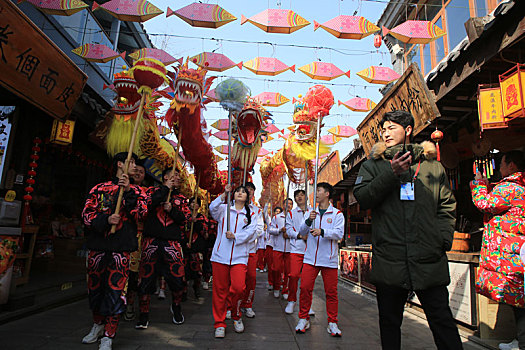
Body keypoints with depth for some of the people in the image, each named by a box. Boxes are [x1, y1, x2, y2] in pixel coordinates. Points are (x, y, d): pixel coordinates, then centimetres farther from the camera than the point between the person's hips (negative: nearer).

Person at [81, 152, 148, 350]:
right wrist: (106, 219, -11)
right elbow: (86, 214, 7)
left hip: (121, 247, -2)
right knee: (95, 287, 13)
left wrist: (128, 191, -15)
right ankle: (98, 324, 36)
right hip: (98, 244, 2)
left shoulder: (135, 191, 10)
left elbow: (140, 214, -5)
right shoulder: (99, 189, 13)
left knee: (116, 289, -6)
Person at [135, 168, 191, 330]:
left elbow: (186, 219, 7)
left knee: (177, 278, -3)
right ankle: (144, 314, 21)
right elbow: (147, 204, -11)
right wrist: (166, 188, -5)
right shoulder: (153, 191, 11)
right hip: (151, 241, -1)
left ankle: (176, 307, 25)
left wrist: (172, 210, -8)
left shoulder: (181, 198, 17)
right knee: (146, 277, 2)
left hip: (172, 243, 2)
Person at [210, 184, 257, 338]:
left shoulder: (251, 215, 13)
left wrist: (235, 236, -15)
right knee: (220, 290, 3)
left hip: (239, 256, 0)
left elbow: (250, 231, -1)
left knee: (238, 287, -12)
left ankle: (236, 316, 17)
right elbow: (213, 209, -10)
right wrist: (224, 194, -18)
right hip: (220, 255, 0)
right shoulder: (224, 208, 11)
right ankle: (220, 323, 20)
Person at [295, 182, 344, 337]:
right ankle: (303, 319, 16)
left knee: (331, 292, 3)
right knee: (305, 288, 0)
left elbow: (339, 233, -10)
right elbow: (302, 232, 6)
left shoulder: (337, 214, 4)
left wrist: (322, 231, -26)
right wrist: (308, 220, -13)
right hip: (310, 258, 2)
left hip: (329, 259, -2)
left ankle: (332, 323, 19)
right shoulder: (310, 212, 13)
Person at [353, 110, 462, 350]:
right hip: (389, 260, 0)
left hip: (429, 259, 1)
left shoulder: (433, 166, 13)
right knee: (389, 321, 12)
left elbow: (447, 208, 15)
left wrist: (444, 238, 0)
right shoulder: (373, 165, 9)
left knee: (442, 321, 5)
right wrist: (391, 174, -14)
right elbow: (362, 198, -5)